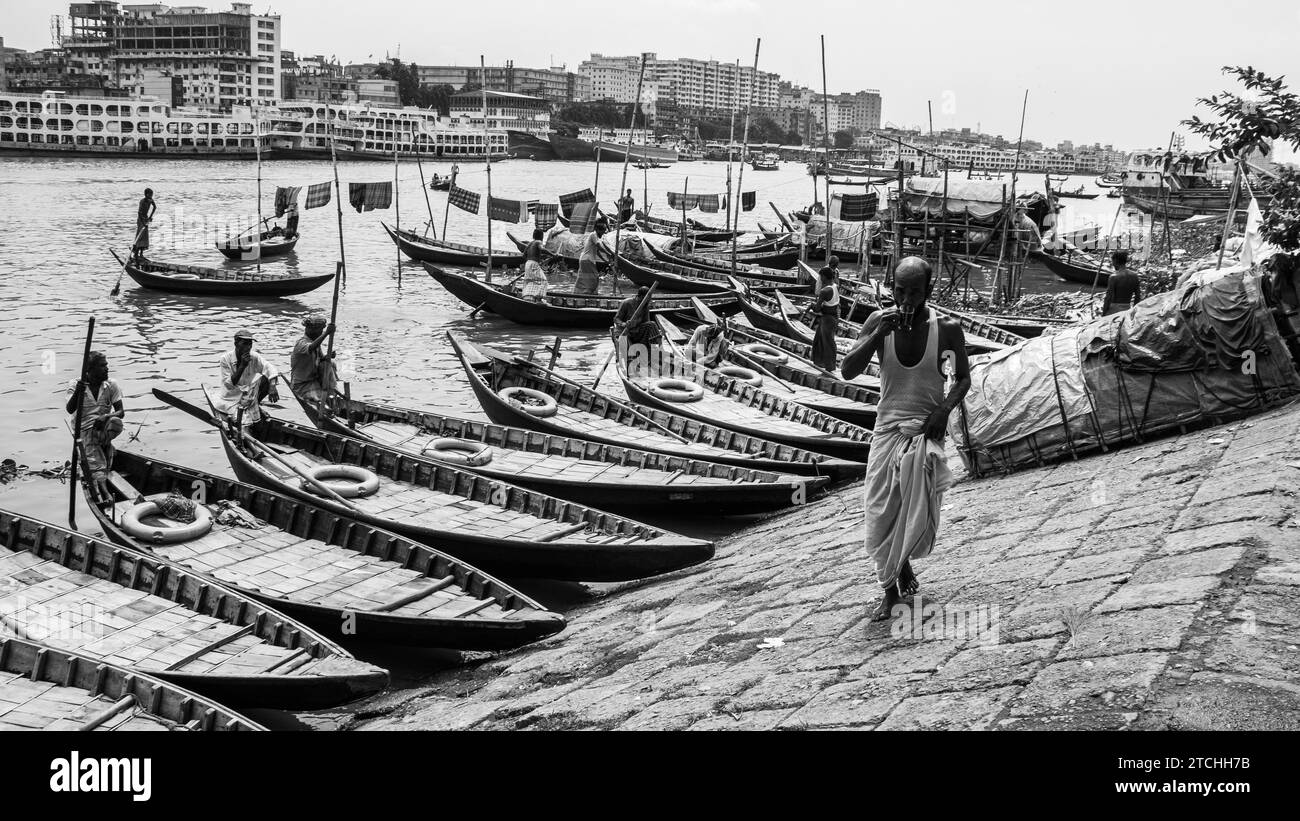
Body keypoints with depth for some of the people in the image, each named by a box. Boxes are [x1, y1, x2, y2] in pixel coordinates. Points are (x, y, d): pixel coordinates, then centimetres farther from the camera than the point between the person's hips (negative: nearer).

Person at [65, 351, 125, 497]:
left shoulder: (111, 385, 4)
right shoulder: (77, 385, -1)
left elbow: (120, 412, -2)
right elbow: (70, 410, -15)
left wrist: (106, 417, -24)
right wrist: (78, 392, -34)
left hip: (104, 428, 2)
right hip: (85, 429, -2)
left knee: (116, 423, -35)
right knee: (97, 465, -27)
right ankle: (104, 491, -41)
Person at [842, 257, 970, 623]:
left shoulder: (947, 328, -7)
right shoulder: (880, 321, -5)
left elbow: (963, 378, 7)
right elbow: (848, 371, -11)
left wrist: (945, 409, -12)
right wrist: (878, 335, -23)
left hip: (926, 429, -1)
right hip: (888, 428, 2)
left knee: (919, 508, -23)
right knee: (880, 514, -1)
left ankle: (904, 562, 9)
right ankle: (890, 589, 21)